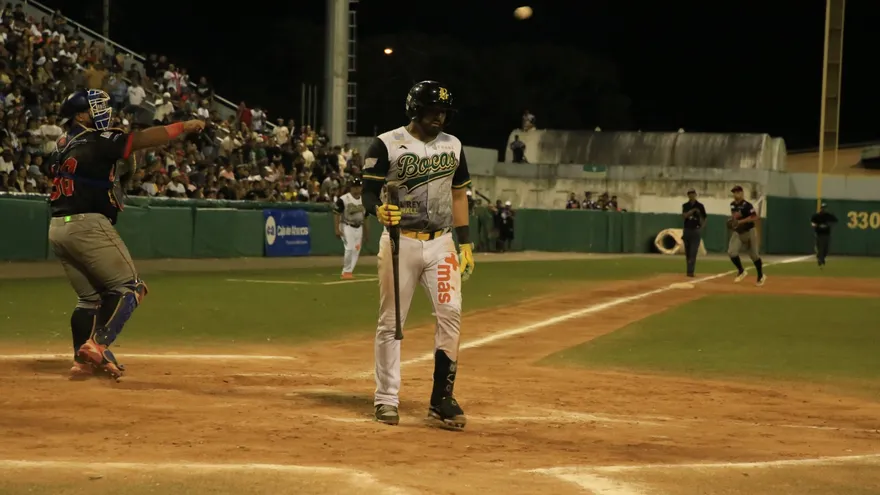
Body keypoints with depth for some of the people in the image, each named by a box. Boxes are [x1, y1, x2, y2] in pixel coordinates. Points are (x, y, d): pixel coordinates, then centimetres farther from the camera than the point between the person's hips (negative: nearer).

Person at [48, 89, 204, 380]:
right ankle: (97, 344, -16)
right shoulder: (96, 140, -8)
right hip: (87, 225, -9)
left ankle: (83, 361, 12)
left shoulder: (62, 145, 17)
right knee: (127, 286, -3)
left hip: (57, 228, 9)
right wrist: (183, 127, -5)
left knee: (90, 296, 16)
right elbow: (143, 140, -11)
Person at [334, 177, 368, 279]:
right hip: (347, 227, -6)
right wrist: (337, 229, -17)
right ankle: (346, 271, -2)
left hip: (358, 228, 6)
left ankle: (348, 271, 13)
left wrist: (365, 231, 16)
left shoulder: (363, 200, 7)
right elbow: (336, 214, -12)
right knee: (350, 248, -14)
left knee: (356, 250, 4)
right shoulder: (343, 199, -13)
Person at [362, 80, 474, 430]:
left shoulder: (453, 146, 11)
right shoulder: (387, 145, -5)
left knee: (451, 314, -8)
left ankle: (442, 399, -2)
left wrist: (465, 243, 11)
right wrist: (379, 210, -29)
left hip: (441, 243, 4)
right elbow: (369, 192, -6)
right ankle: (386, 400, 12)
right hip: (400, 241, -3)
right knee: (391, 321, 2)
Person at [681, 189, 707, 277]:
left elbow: (704, 218, 6)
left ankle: (690, 271, -18)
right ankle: (690, 270, 18)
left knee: (693, 252, -12)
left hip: (695, 231, -3)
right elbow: (683, 216, -10)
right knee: (687, 252, 8)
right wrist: (692, 211, -22)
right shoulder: (685, 206, 7)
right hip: (687, 230, 3)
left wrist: (701, 227, -7)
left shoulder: (700, 206, 1)